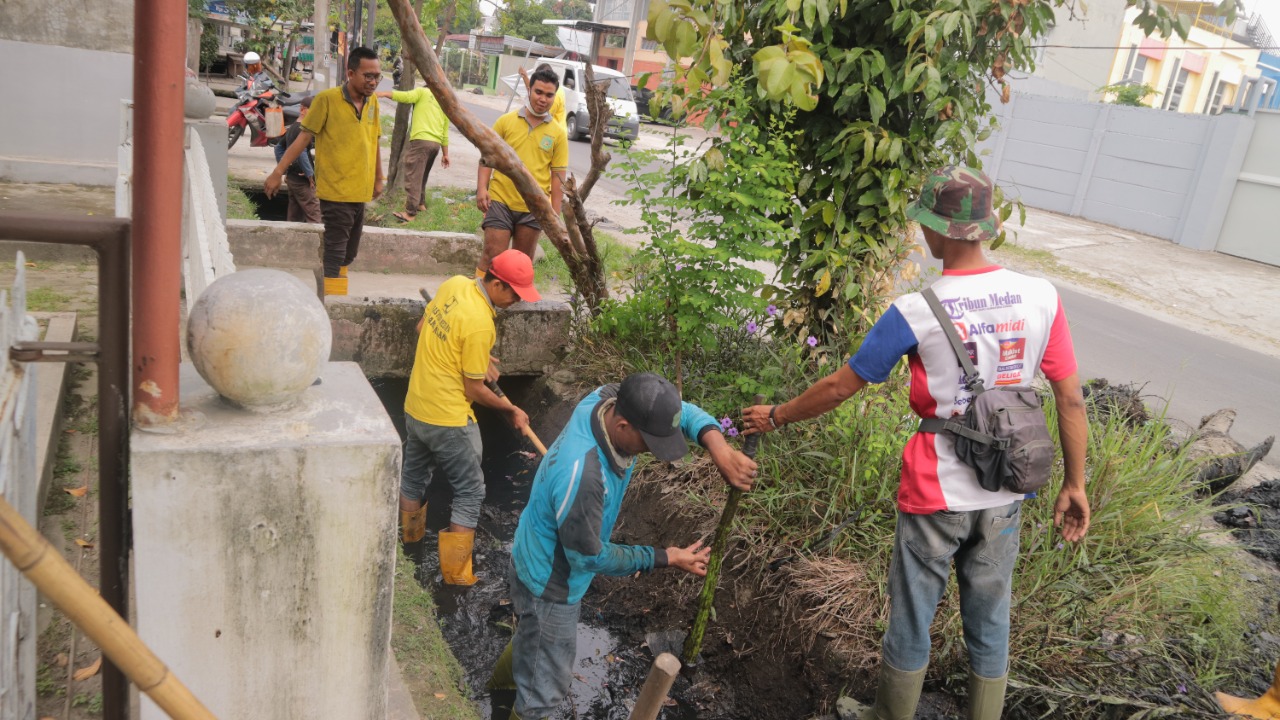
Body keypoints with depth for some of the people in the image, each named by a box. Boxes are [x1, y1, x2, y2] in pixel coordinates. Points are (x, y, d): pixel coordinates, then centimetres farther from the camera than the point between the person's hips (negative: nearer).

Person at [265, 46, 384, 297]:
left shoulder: (372, 103, 7)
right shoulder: (327, 99, -10)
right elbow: (304, 137, -8)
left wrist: (378, 179, 22)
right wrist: (278, 171, -10)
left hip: (360, 192, 6)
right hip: (335, 192, -6)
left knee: (347, 256, 15)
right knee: (335, 256, -6)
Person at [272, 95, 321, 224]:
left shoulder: (292, 128, 16)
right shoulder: (303, 130, -14)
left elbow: (279, 148, 24)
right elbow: (301, 152, -26)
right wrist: (310, 174, -18)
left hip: (292, 178, 10)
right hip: (302, 180, -10)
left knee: (294, 216, 13)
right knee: (315, 216, -12)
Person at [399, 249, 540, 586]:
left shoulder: (454, 284, -4)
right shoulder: (480, 324, -26)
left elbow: (423, 328, 12)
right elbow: (474, 390, -18)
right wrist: (509, 408, -3)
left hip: (415, 405, 9)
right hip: (448, 419, -9)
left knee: (415, 474, 27)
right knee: (470, 492, 7)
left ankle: (410, 534, 50)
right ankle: (455, 571, 13)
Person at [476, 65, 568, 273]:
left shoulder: (558, 133, 1)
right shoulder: (506, 121, 1)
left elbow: (558, 176, 2)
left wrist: (555, 213, -1)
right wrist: (481, 188, -9)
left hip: (533, 209, 1)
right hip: (500, 201, -1)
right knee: (492, 256, -4)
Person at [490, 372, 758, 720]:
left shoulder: (609, 399, -22)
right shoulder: (581, 476, -44)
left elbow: (683, 411, -8)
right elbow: (589, 557, -27)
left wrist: (720, 448, -28)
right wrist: (665, 558, -18)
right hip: (549, 582, -9)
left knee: (532, 634, 37)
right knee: (545, 685, 13)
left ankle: (503, 677, 65)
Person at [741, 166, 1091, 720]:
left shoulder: (916, 312, -18)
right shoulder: (1041, 296, -8)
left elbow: (841, 386, -9)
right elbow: (1071, 398, -3)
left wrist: (775, 416, 6)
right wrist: (1074, 484, 8)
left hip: (936, 494, -3)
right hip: (1005, 494, 4)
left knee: (911, 624, 14)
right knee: (990, 625, 20)